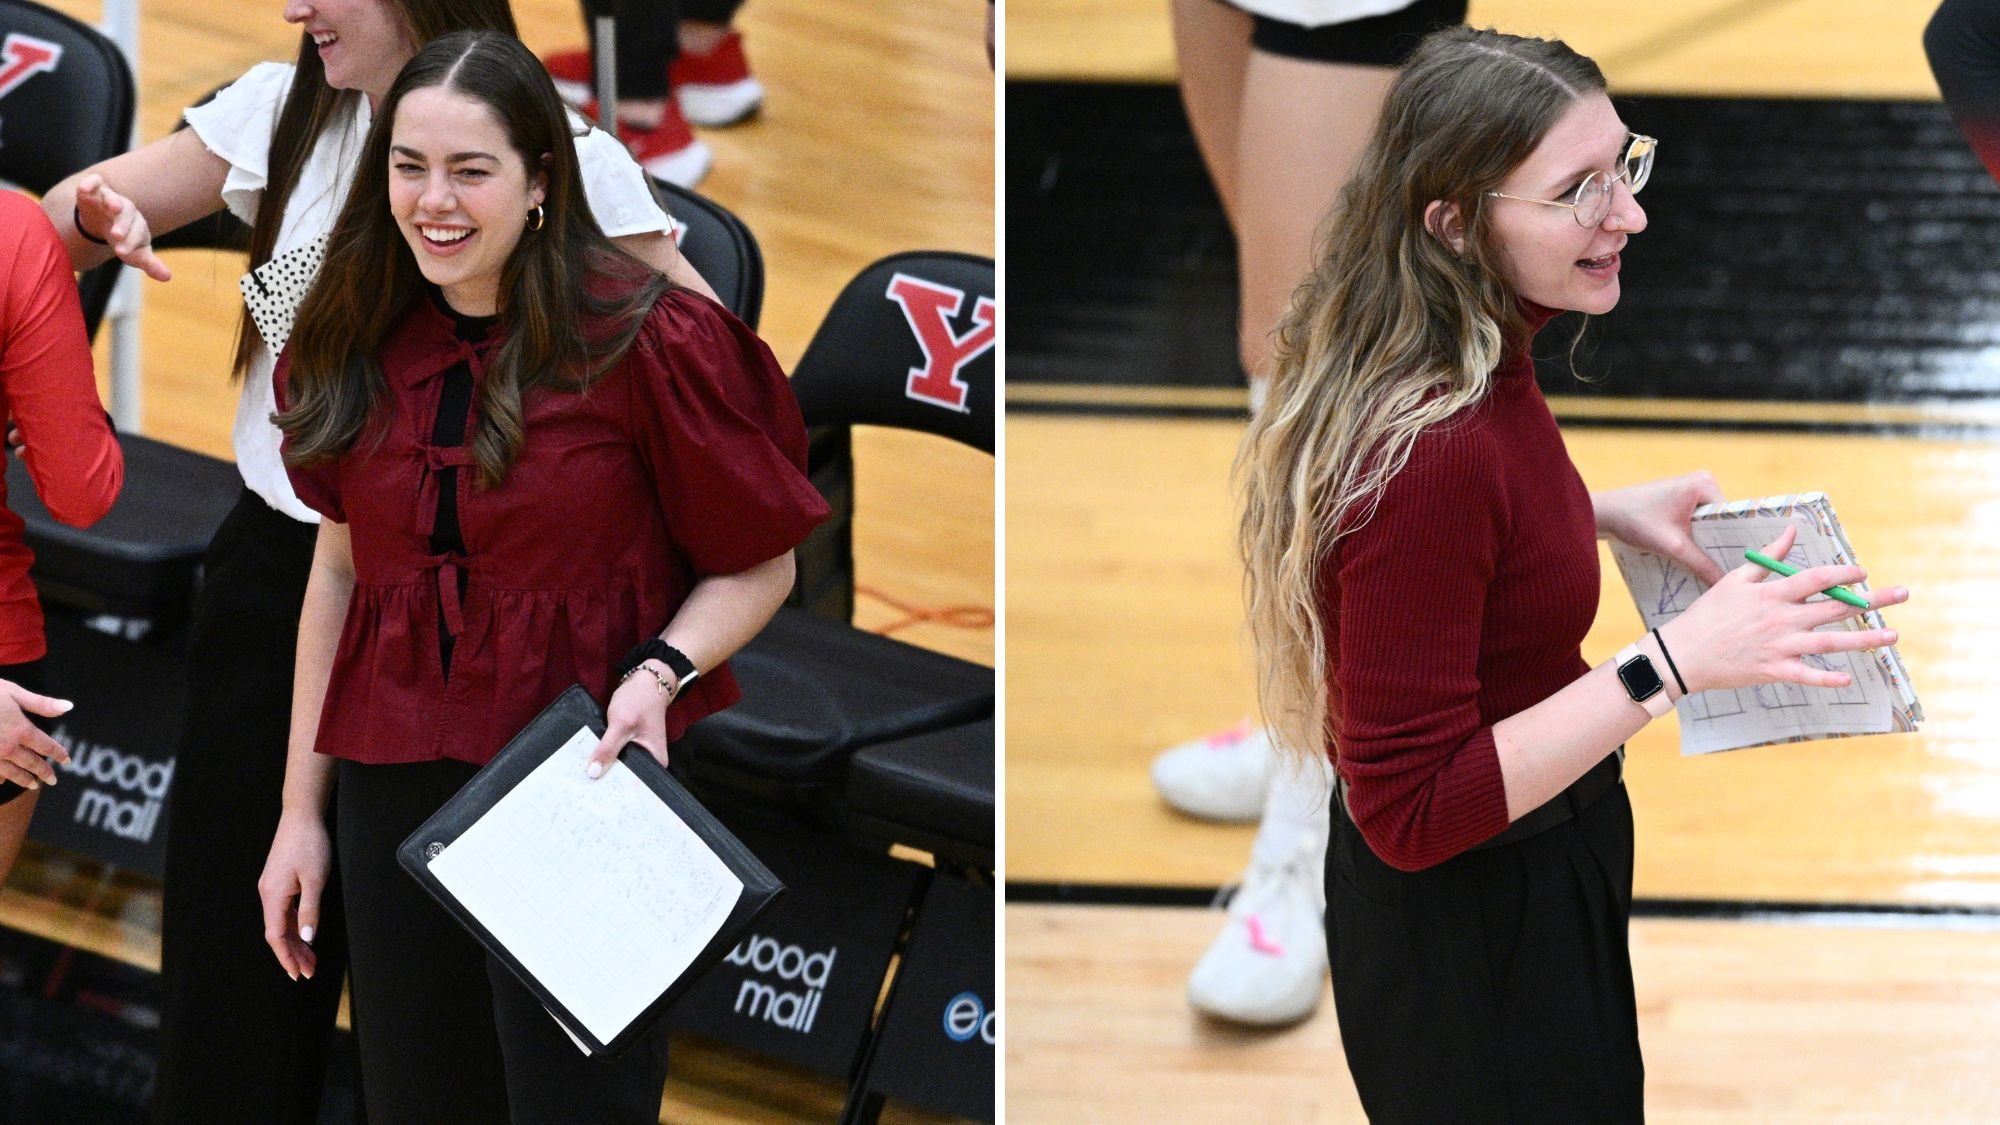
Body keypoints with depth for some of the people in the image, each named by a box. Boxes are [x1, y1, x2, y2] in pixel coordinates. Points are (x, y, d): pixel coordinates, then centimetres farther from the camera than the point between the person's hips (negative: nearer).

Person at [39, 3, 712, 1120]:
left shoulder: (573, 167, -12)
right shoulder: (283, 114, 4)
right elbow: (66, 214, 12)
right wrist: (98, 211, -10)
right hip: (275, 578, 5)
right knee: (230, 971, 10)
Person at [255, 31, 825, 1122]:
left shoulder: (646, 341, -11)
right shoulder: (361, 345, 5)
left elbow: (757, 567, -4)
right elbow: (340, 567, 13)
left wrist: (659, 674, -22)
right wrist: (300, 809, 12)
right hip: (394, 788, 5)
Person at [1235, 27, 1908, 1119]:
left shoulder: (1484, 365, -5)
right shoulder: (1432, 449, -34)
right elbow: (1411, 809, -31)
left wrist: (1606, 511, 2)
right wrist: (1672, 662, -33)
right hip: (1471, 921, -9)